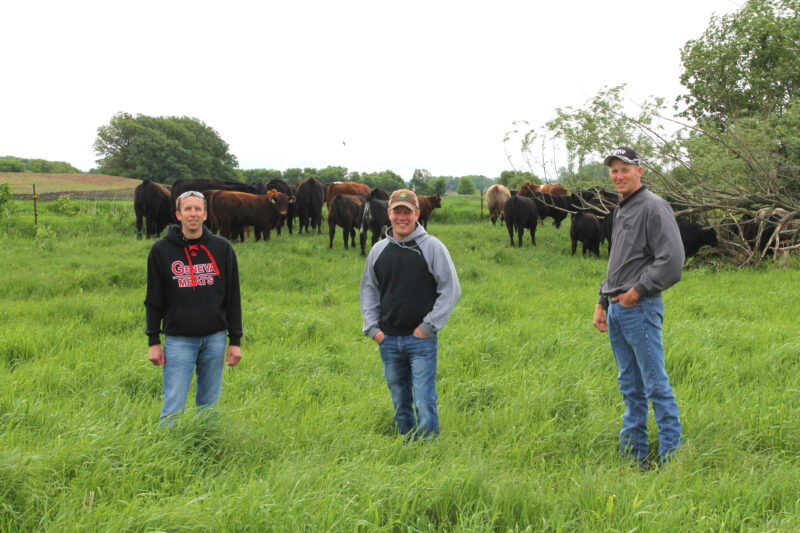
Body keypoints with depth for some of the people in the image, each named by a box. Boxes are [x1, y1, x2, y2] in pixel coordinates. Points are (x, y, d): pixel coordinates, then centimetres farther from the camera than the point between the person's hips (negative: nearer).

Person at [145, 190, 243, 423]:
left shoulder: (222, 248, 5)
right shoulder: (161, 250, 1)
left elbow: (233, 297, 7)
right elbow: (154, 300, 4)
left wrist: (235, 341, 4)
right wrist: (153, 342, -1)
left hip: (215, 339, 2)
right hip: (178, 340, -2)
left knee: (209, 406, 8)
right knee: (173, 408, -4)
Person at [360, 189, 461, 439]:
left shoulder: (432, 247, -4)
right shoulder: (379, 250, 9)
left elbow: (451, 290, -4)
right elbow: (369, 290, 19)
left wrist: (429, 326, -8)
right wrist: (372, 328, 7)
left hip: (421, 340, -4)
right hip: (388, 341, 4)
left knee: (424, 403, -7)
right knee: (400, 405, 12)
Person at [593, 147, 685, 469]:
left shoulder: (653, 207, -9)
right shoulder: (620, 211, 20)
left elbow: (671, 260, -17)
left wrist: (638, 291, -14)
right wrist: (603, 301, 19)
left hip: (641, 308, -9)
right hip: (616, 309, 9)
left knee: (655, 384, -7)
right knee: (629, 386, 12)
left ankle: (671, 454, -2)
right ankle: (633, 456, 18)